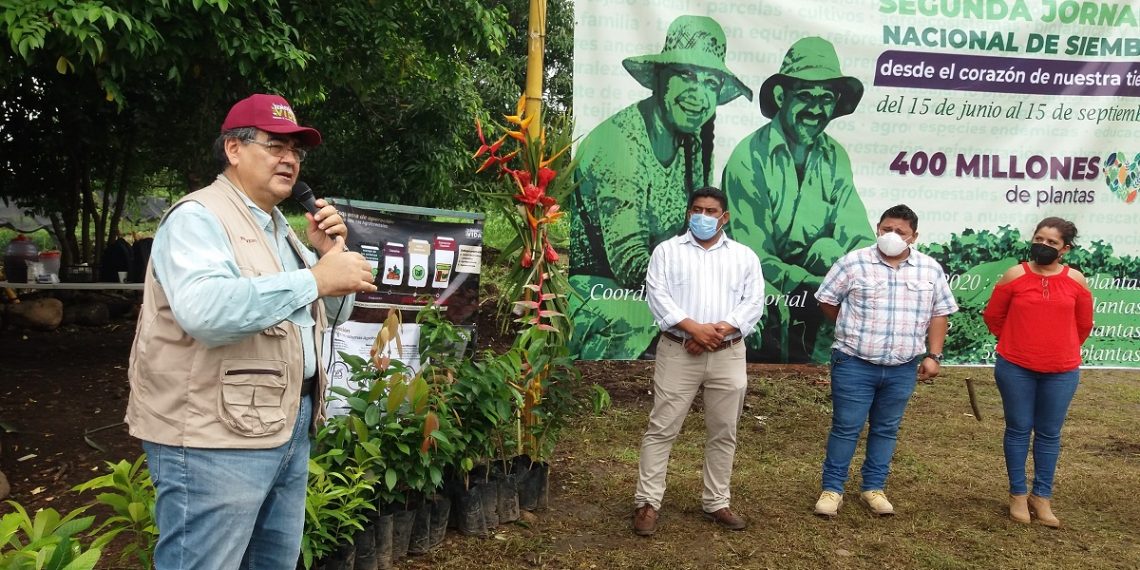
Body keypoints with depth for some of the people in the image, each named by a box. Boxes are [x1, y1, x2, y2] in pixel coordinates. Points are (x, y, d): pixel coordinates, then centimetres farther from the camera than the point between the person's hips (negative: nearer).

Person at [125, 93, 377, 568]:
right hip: (215, 438, -9)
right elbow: (203, 310, -31)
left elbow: (330, 312, 19)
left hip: (287, 426, 9)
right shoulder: (198, 217, -11)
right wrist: (314, 279, -31)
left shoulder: (279, 227, 16)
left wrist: (331, 252, 1)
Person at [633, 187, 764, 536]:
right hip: (678, 353, -2)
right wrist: (694, 328, -18)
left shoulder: (744, 256, 10)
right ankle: (648, 503, 8)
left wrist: (719, 331, -14)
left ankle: (716, 503, 22)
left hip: (728, 356, 2)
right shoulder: (667, 251, 5)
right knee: (662, 429, 0)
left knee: (723, 433, 9)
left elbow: (754, 303, 1)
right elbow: (657, 295, -7)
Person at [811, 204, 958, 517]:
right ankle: (832, 488, 13)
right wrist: (853, 330, 7)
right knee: (845, 427, 2)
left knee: (886, 429, 13)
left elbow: (940, 313, 9)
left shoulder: (930, 270, 4)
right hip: (854, 364, -3)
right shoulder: (853, 262, -5)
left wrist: (933, 355, 2)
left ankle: (874, 487, 25)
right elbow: (826, 300, 3)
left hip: (902, 368, 3)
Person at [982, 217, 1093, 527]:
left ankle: (1042, 496, 21)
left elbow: (1083, 325, 10)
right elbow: (992, 315, 5)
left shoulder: (1076, 280, -2)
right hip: (1015, 368, -1)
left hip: (1061, 372, 1)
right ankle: (1018, 494, 19)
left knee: (1049, 433, 9)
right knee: (1018, 429, 7)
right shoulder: (1015, 275, -6)